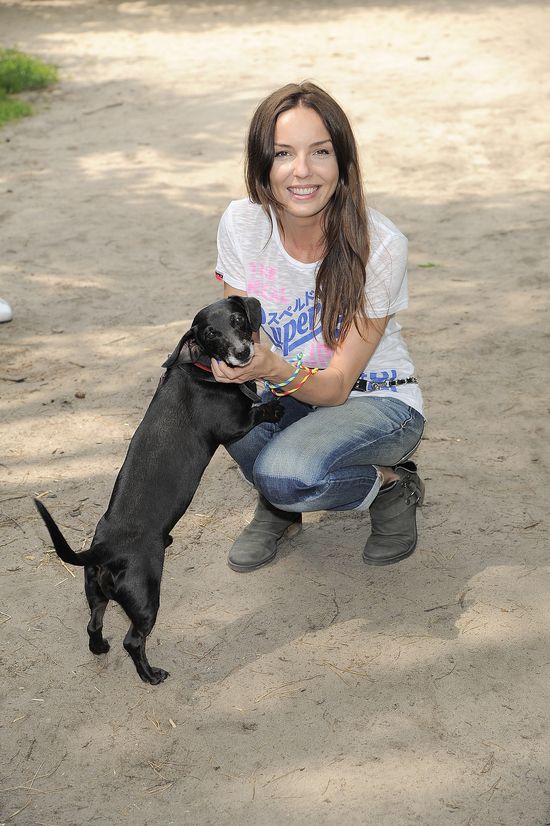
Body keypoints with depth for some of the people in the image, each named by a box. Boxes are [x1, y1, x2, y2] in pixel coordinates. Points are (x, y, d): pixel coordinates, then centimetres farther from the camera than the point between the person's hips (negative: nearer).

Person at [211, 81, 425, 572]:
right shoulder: (242, 224, -14)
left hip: (377, 402, -4)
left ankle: (391, 485, 0)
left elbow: (337, 384, -23)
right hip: (293, 397, 4)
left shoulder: (380, 245, -24)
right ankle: (280, 507, 2)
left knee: (285, 474, -33)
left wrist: (276, 369, -44)